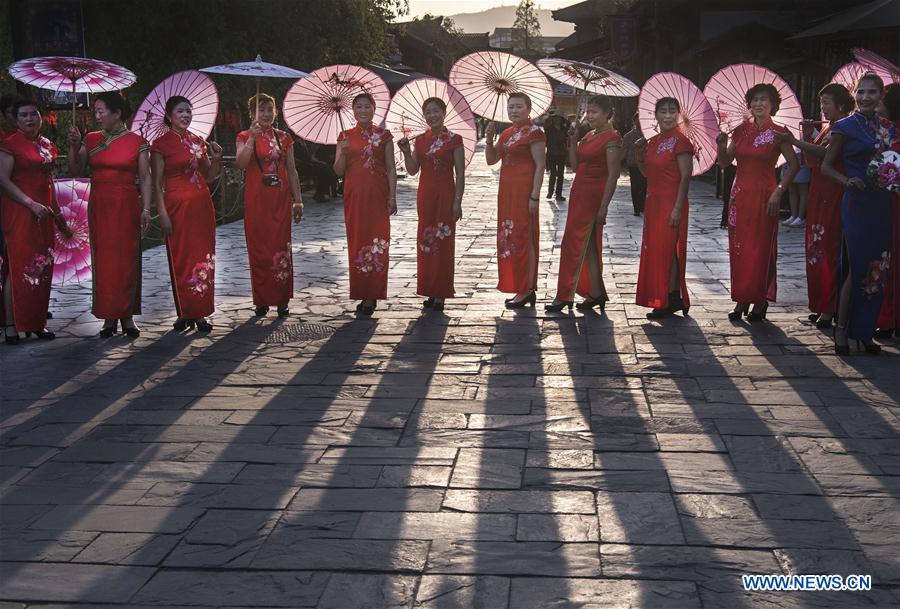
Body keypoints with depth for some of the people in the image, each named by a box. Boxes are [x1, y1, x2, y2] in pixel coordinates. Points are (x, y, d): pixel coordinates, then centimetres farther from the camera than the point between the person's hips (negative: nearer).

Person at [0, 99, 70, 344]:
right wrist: (31, 204, -19)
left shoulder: (48, 146, 15)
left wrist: (58, 215, 19)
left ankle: (38, 322, 12)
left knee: (42, 267, 6)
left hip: (44, 212, 6)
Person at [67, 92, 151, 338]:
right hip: (98, 205, 3)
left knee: (126, 260, -2)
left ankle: (127, 316, 5)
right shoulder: (91, 139, 9)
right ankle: (109, 317, 7)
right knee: (103, 260, 1)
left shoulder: (137, 142, 1)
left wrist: (146, 209, -8)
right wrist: (74, 146, -8)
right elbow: (76, 171, 4)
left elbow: (145, 179, -1)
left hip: (127, 205, -2)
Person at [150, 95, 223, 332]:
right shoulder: (161, 144, -3)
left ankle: (200, 313, 10)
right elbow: (157, 183, -6)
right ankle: (185, 313, 6)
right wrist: (162, 213, -13)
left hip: (202, 204, 5)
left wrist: (217, 159, -1)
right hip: (177, 205, -5)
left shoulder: (198, 142, 12)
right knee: (181, 258, -2)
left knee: (203, 257, 4)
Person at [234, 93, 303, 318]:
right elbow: (240, 163, -15)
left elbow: (292, 171, 11)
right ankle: (262, 301, 8)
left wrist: (297, 200, 8)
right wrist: (252, 137, -24)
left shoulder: (283, 138, 10)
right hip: (256, 198, -2)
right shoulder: (244, 137, 3)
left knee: (281, 246, 0)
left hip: (280, 198, 2)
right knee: (258, 247, 0)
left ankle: (282, 300, 8)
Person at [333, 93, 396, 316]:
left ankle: (372, 294, 0)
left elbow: (391, 168, 3)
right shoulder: (345, 136, 9)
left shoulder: (384, 135, 5)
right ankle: (361, 293, 10)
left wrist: (392, 197, -5)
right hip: (354, 195, 2)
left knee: (378, 242, -5)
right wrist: (343, 153, -13)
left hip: (378, 195, -2)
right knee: (357, 241, 3)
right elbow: (338, 170, 6)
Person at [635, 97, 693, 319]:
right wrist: (640, 159, 0)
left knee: (667, 249, -5)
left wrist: (677, 208, -19)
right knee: (654, 249, 10)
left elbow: (685, 177, -14)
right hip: (653, 201, 8)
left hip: (671, 202, -8)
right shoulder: (653, 142, 12)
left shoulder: (680, 142, -11)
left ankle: (672, 299, 2)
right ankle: (660, 299, 18)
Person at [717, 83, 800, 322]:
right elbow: (724, 163, 9)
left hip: (763, 195, -5)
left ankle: (760, 302, 8)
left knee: (761, 248, -1)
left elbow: (794, 164, -6)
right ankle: (741, 300, 13)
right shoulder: (741, 130, 8)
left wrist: (778, 192, -13)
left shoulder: (777, 133, -5)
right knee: (738, 248, 5)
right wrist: (722, 147, -10)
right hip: (740, 194, 5)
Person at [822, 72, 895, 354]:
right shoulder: (846, 126, -3)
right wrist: (847, 181, -16)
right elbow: (826, 166, -1)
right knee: (857, 268, -6)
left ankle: (864, 332, 14)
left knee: (878, 270, 6)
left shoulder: (888, 128, 12)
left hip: (882, 206, 5)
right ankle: (842, 329, 5)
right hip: (857, 204, -5)